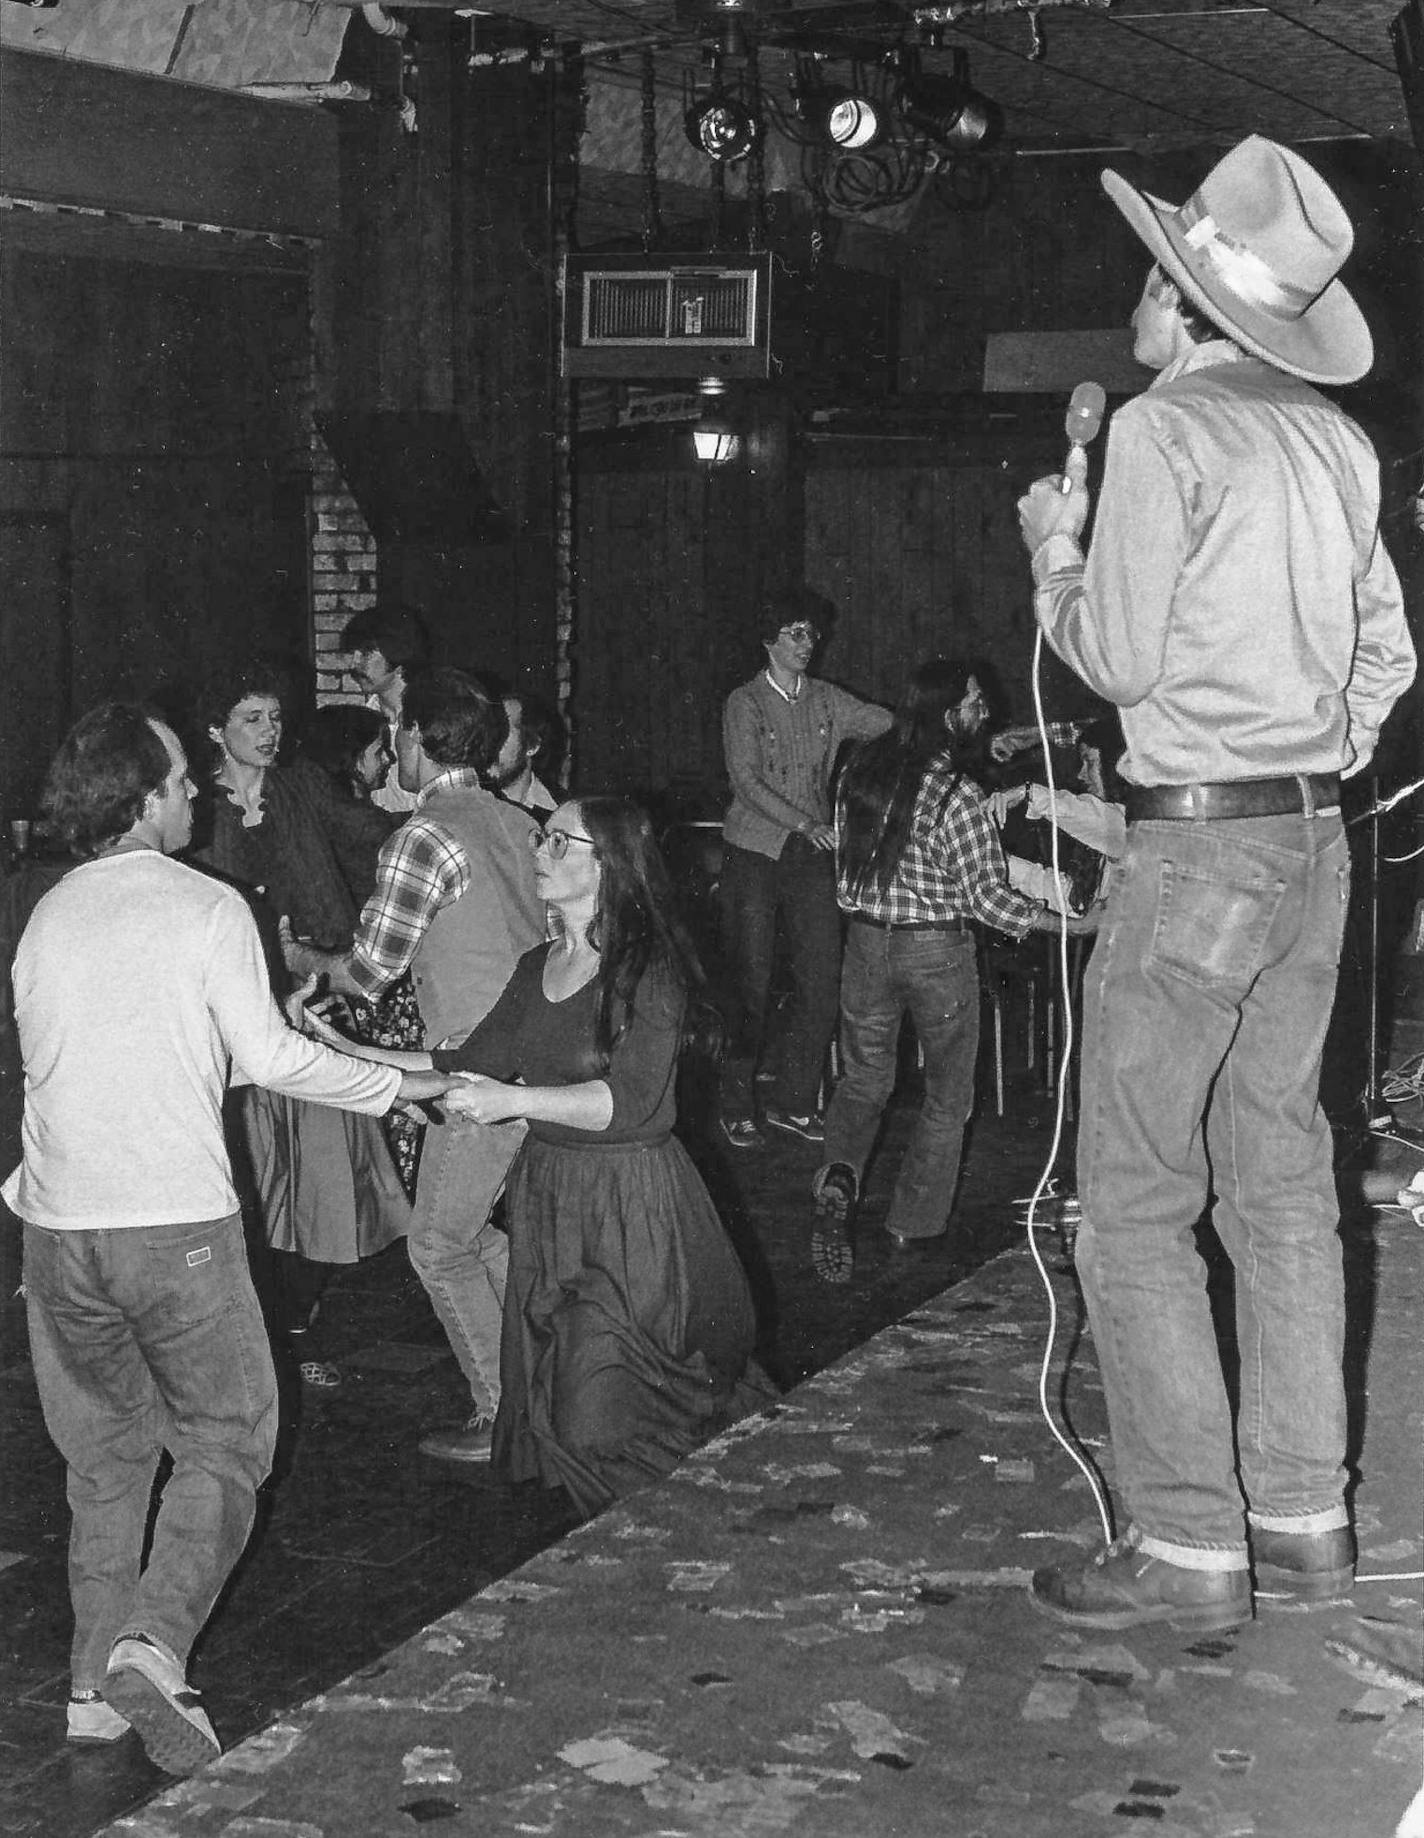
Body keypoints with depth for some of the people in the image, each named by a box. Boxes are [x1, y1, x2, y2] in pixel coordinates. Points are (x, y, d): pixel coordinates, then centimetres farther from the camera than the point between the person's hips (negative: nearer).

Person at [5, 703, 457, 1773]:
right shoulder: (207, 909, -5)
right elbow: (268, 1058, -9)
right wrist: (394, 1086, 3)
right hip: (176, 1223, -5)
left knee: (106, 1454, 18)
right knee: (225, 1440, 6)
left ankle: (98, 1684, 18)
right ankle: (155, 1645, -13)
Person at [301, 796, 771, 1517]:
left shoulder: (649, 970, -13)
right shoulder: (537, 968, 10)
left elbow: (631, 1100, -23)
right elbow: (469, 1066, 13)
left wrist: (515, 1099, -34)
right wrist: (344, 1052, 6)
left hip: (631, 1205, -7)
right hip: (546, 1189, 7)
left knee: (606, 1411, -7)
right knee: (557, 1402, 7)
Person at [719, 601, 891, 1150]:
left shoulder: (827, 700, 9)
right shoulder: (745, 703, -3)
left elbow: (892, 724, 5)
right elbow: (746, 780, -11)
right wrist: (804, 823, -21)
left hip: (812, 856, 4)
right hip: (754, 854, -4)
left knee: (822, 979, -1)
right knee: (750, 983, -2)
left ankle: (792, 1100, 12)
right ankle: (737, 1106, 9)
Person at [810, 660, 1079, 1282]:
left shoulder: (860, 770, -2)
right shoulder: (957, 796, -19)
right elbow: (988, 898, -16)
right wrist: (1064, 923, -5)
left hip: (866, 943, 5)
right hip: (938, 952, -4)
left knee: (862, 1080, 19)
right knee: (946, 1096, 14)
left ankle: (838, 1180, -7)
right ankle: (913, 1228, 20)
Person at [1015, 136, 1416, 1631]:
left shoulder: (1162, 430, -12)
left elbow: (1121, 661, -11)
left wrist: (1054, 552, 5)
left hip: (1196, 844, -8)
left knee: (1135, 1205, -2)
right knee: (1283, 1185, 12)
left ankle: (1188, 1546, -2)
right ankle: (1301, 1515, 18)